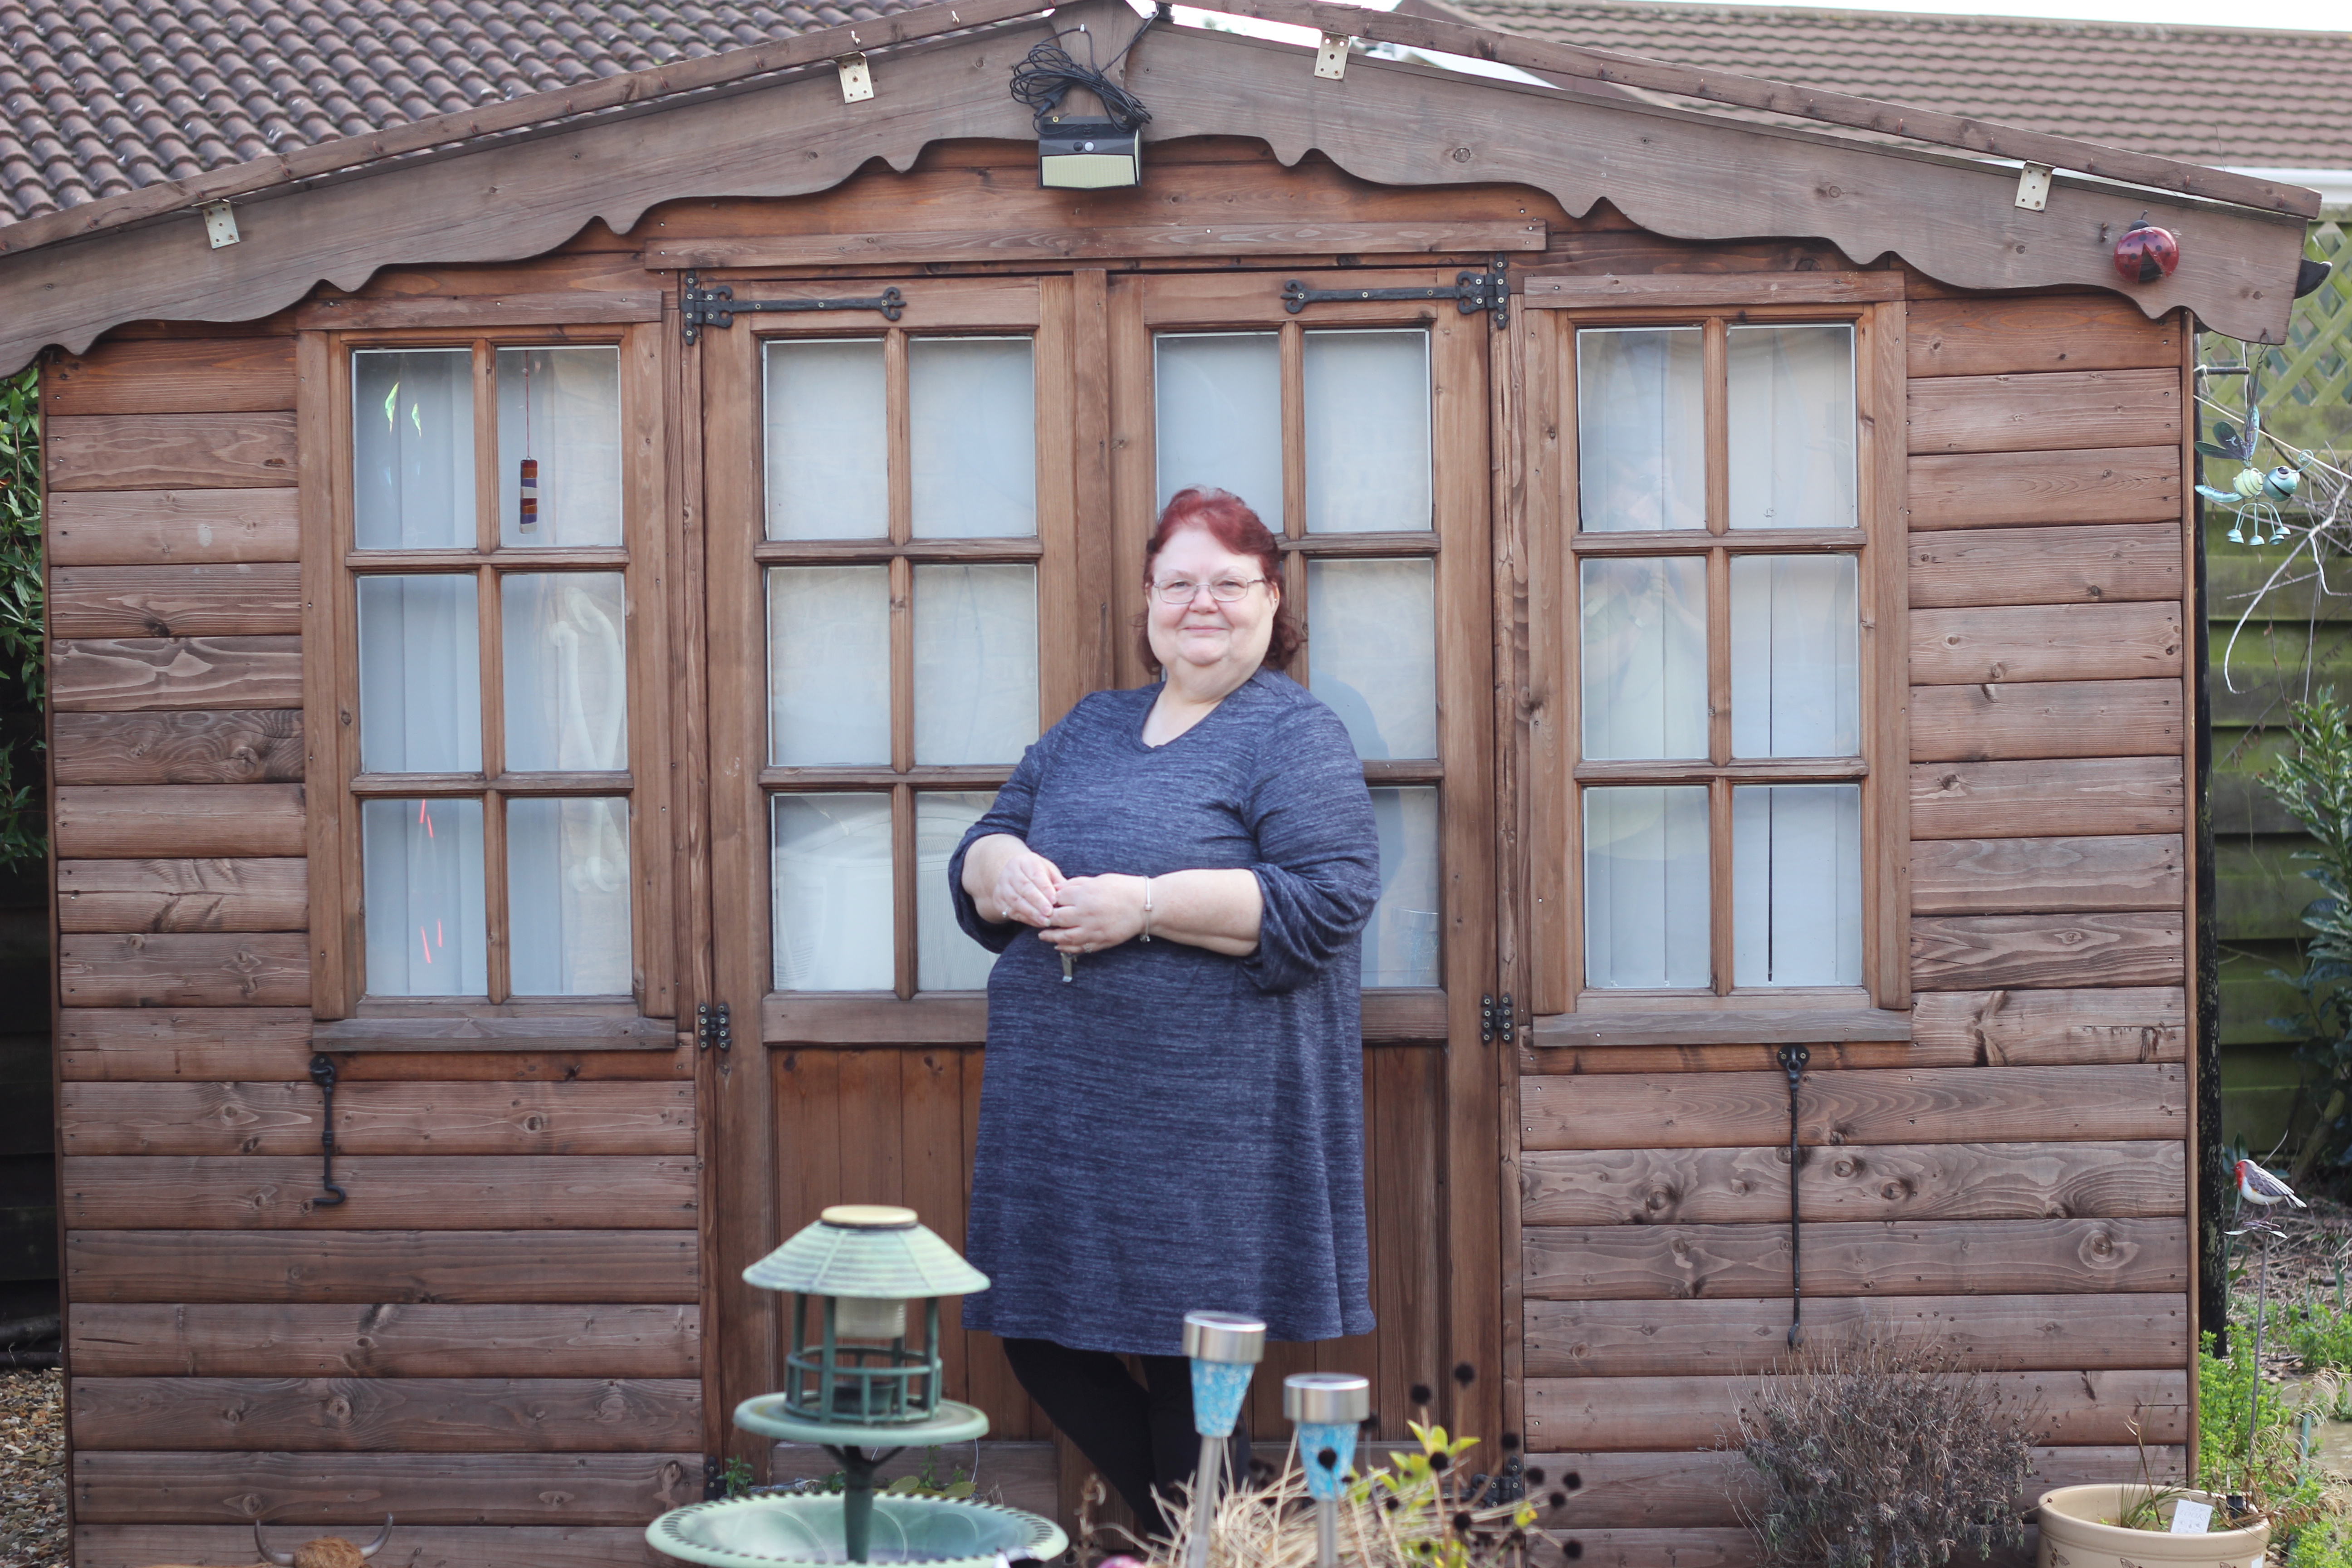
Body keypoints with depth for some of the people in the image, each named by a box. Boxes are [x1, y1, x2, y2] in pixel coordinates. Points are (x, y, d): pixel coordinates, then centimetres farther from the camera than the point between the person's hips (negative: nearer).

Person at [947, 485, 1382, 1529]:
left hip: (1204, 1117, -6)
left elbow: (1329, 898, -14)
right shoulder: (1089, 730, 18)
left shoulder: (1296, 738, -2)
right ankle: (1170, 1526, 26)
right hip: (1061, 1099, 7)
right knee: (1043, 1345, 8)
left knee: (1188, 1365, -2)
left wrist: (1148, 906, -19)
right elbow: (976, 855, 20)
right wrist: (1006, 870, -5)